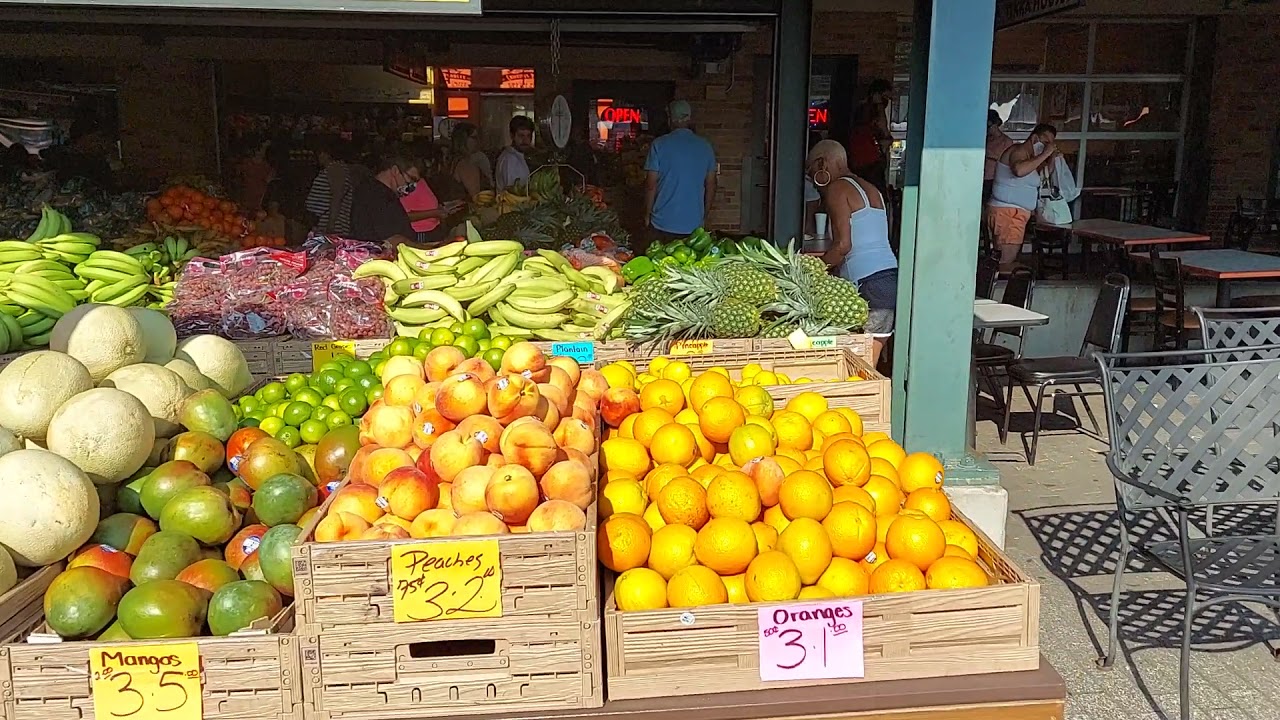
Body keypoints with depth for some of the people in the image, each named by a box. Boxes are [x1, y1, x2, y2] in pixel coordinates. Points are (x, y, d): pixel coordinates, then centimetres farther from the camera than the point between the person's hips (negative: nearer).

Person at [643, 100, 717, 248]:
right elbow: (711, 185, 8)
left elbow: (651, 185, -6)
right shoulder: (705, 146, 4)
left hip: (663, 224, -2)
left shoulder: (660, 145, -6)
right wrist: (705, 215, 19)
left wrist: (647, 215, 6)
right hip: (694, 224, 3)